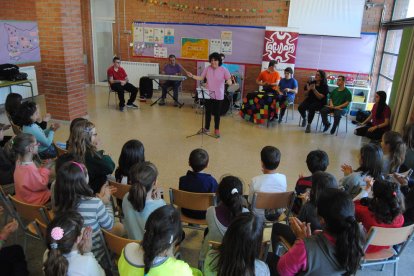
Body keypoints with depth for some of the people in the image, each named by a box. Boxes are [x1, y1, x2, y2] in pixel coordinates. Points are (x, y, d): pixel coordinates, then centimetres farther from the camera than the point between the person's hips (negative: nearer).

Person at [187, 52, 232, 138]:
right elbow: (201, 78, 5)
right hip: (208, 94, 3)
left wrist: (229, 82, -33)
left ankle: (217, 129, 21)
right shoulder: (207, 69, -1)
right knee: (208, 112, 14)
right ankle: (206, 127, 31)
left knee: (217, 113, 5)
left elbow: (229, 81, -10)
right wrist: (192, 76, -7)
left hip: (218, 96, -3)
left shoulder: (224, 70, -10)